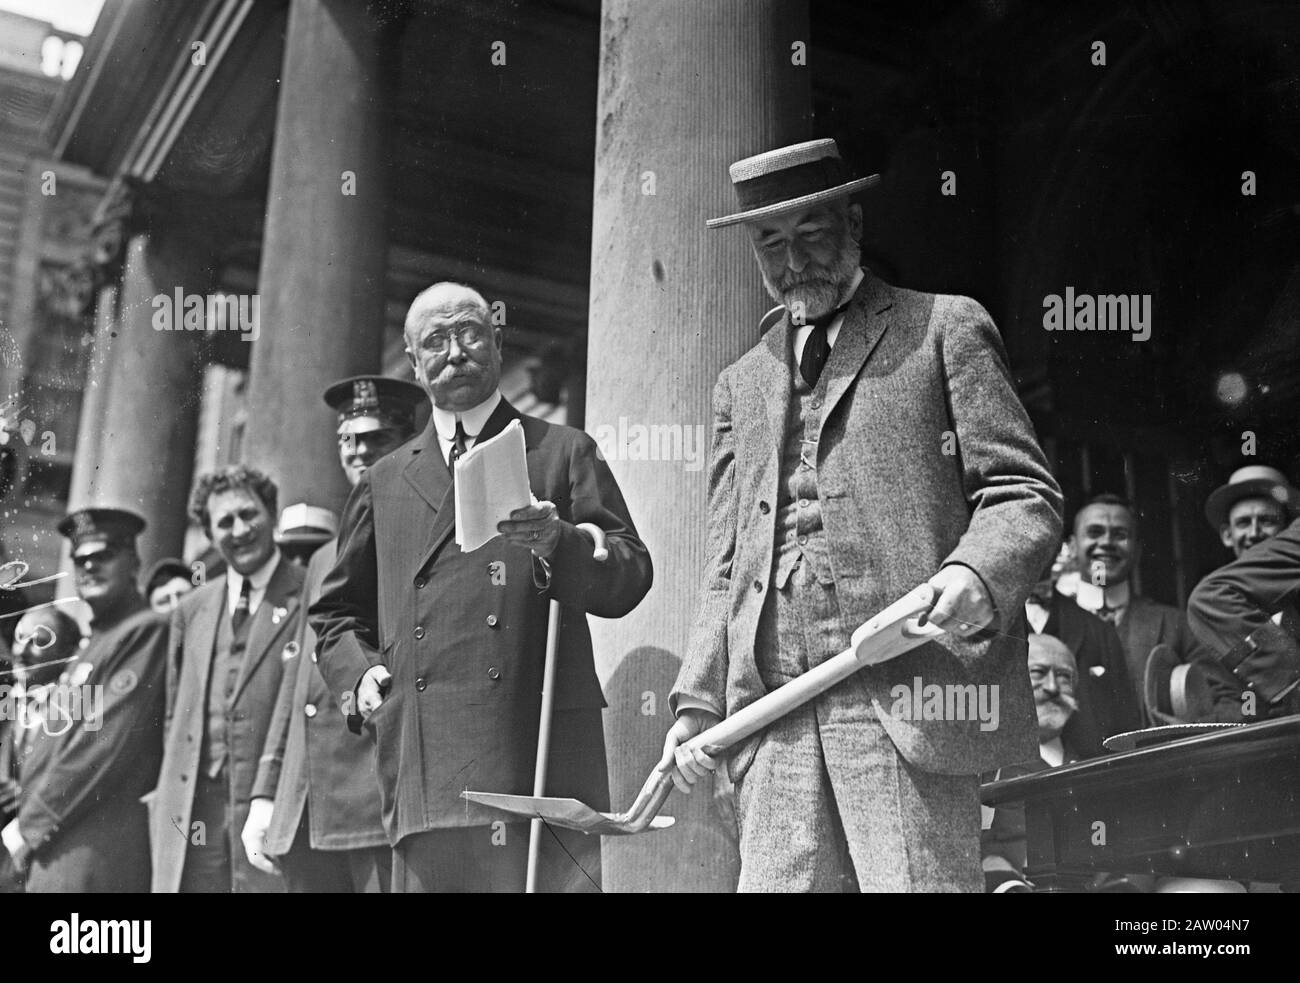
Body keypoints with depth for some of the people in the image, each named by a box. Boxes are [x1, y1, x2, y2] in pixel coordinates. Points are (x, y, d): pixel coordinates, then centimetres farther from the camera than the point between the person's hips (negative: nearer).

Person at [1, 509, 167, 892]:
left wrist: (32, 824, -10)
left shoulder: (146, 631, -9)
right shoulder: (96, 639, 20)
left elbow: (108, 742, -16)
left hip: (94, 850, -8)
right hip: (53, 846, 9)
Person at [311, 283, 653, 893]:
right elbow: (334, 613, 27)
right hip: (424, 760, 3)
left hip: (545, 753, -2)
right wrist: (358, 674, 7)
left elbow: (630, 576, 4)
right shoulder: (384, 483, 21)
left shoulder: (564, 453, 13)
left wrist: (556, 541, -15)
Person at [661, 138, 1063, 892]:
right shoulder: (742, 383, 24)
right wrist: (699, 702, 10)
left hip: (909, 695, -4)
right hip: (775, 713, 4)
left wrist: (976, 575, -18)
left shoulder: (945, 328, 11)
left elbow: (1026, 495, 3)